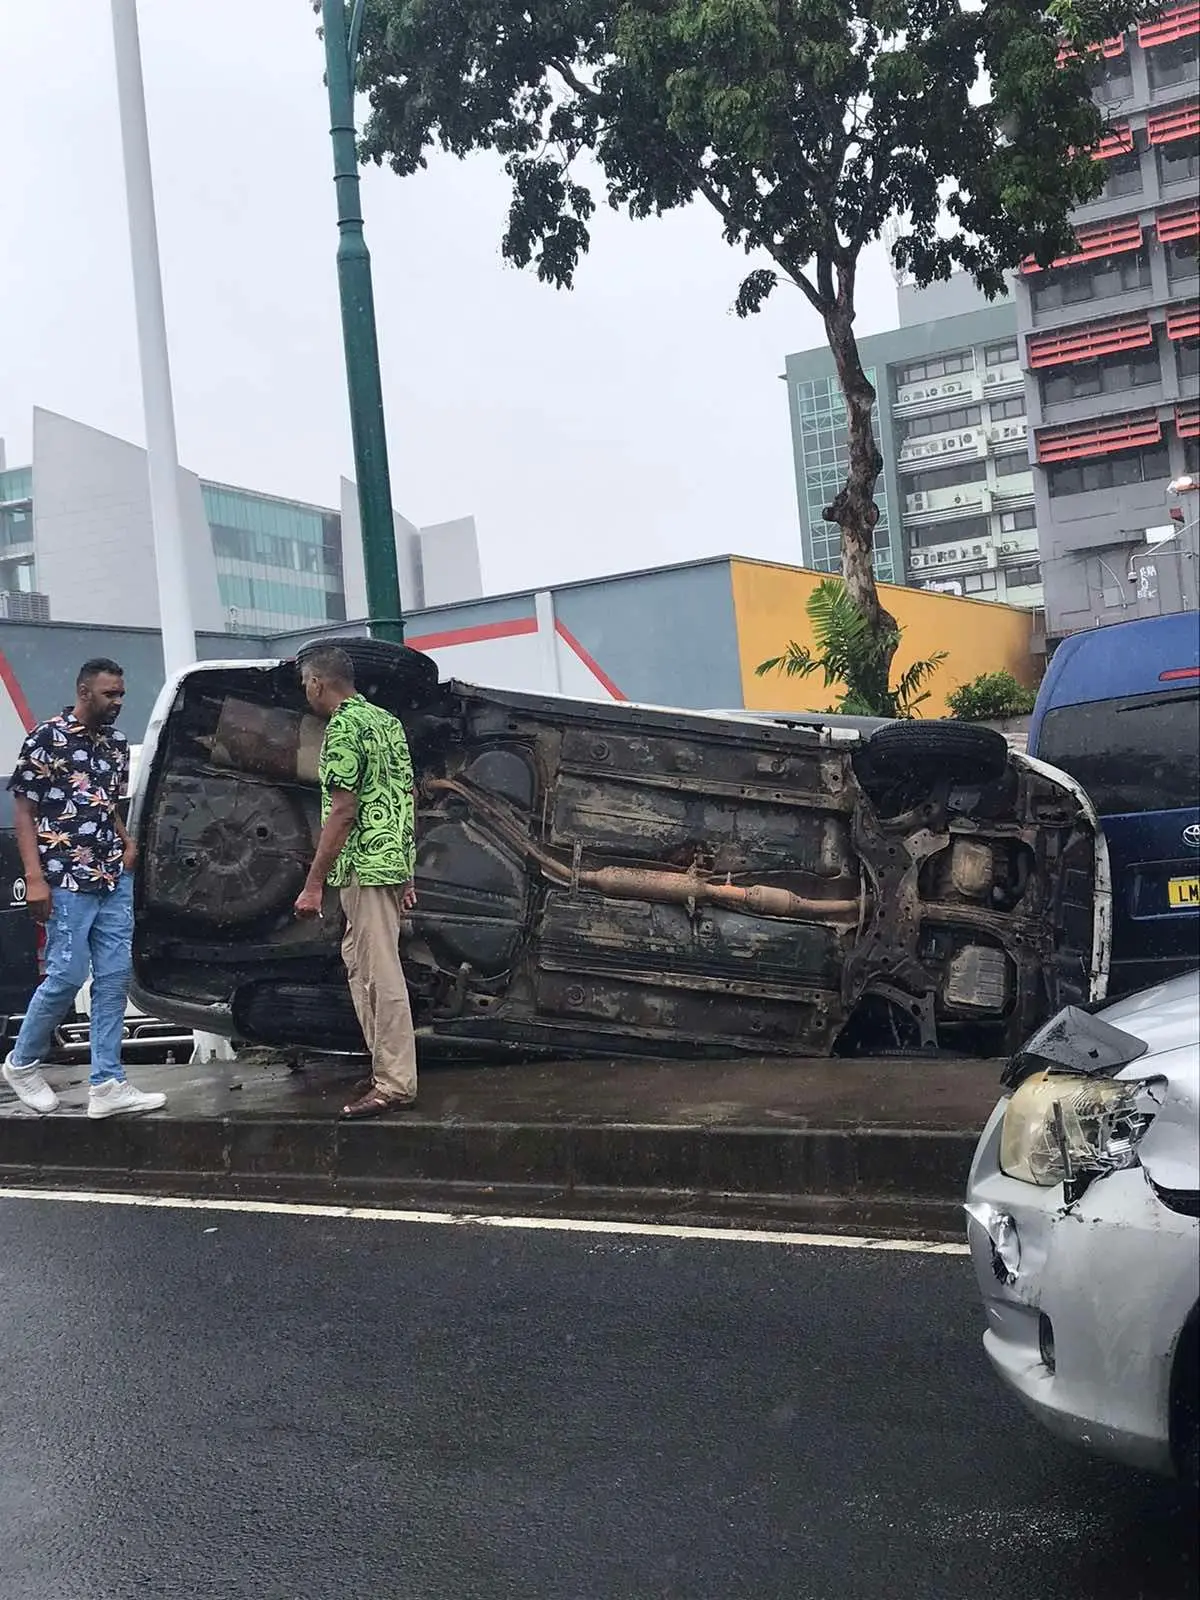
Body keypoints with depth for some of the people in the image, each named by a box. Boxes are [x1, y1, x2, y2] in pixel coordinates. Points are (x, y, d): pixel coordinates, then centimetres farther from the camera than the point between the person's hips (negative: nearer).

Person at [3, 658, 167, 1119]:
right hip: (67, 880, -6)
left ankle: (107, 1085, 7)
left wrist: (127, 844, 5)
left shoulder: (117, 743, 12)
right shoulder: (47, 738, -7)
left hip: (115, 879, 7)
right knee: (67, 977, -4)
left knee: (114, 978, 3)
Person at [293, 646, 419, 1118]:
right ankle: (387, 1066, 21)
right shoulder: (387, 720, 16)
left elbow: (342, 812, -18)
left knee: (381, 974, -6)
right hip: (394, 862, 10)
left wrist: (313, 884, -16)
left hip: (365, 867, -10)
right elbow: (408, 801, 17)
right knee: (359, 961, 17)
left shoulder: (342, 728, -12)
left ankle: (395, 1084, -2)